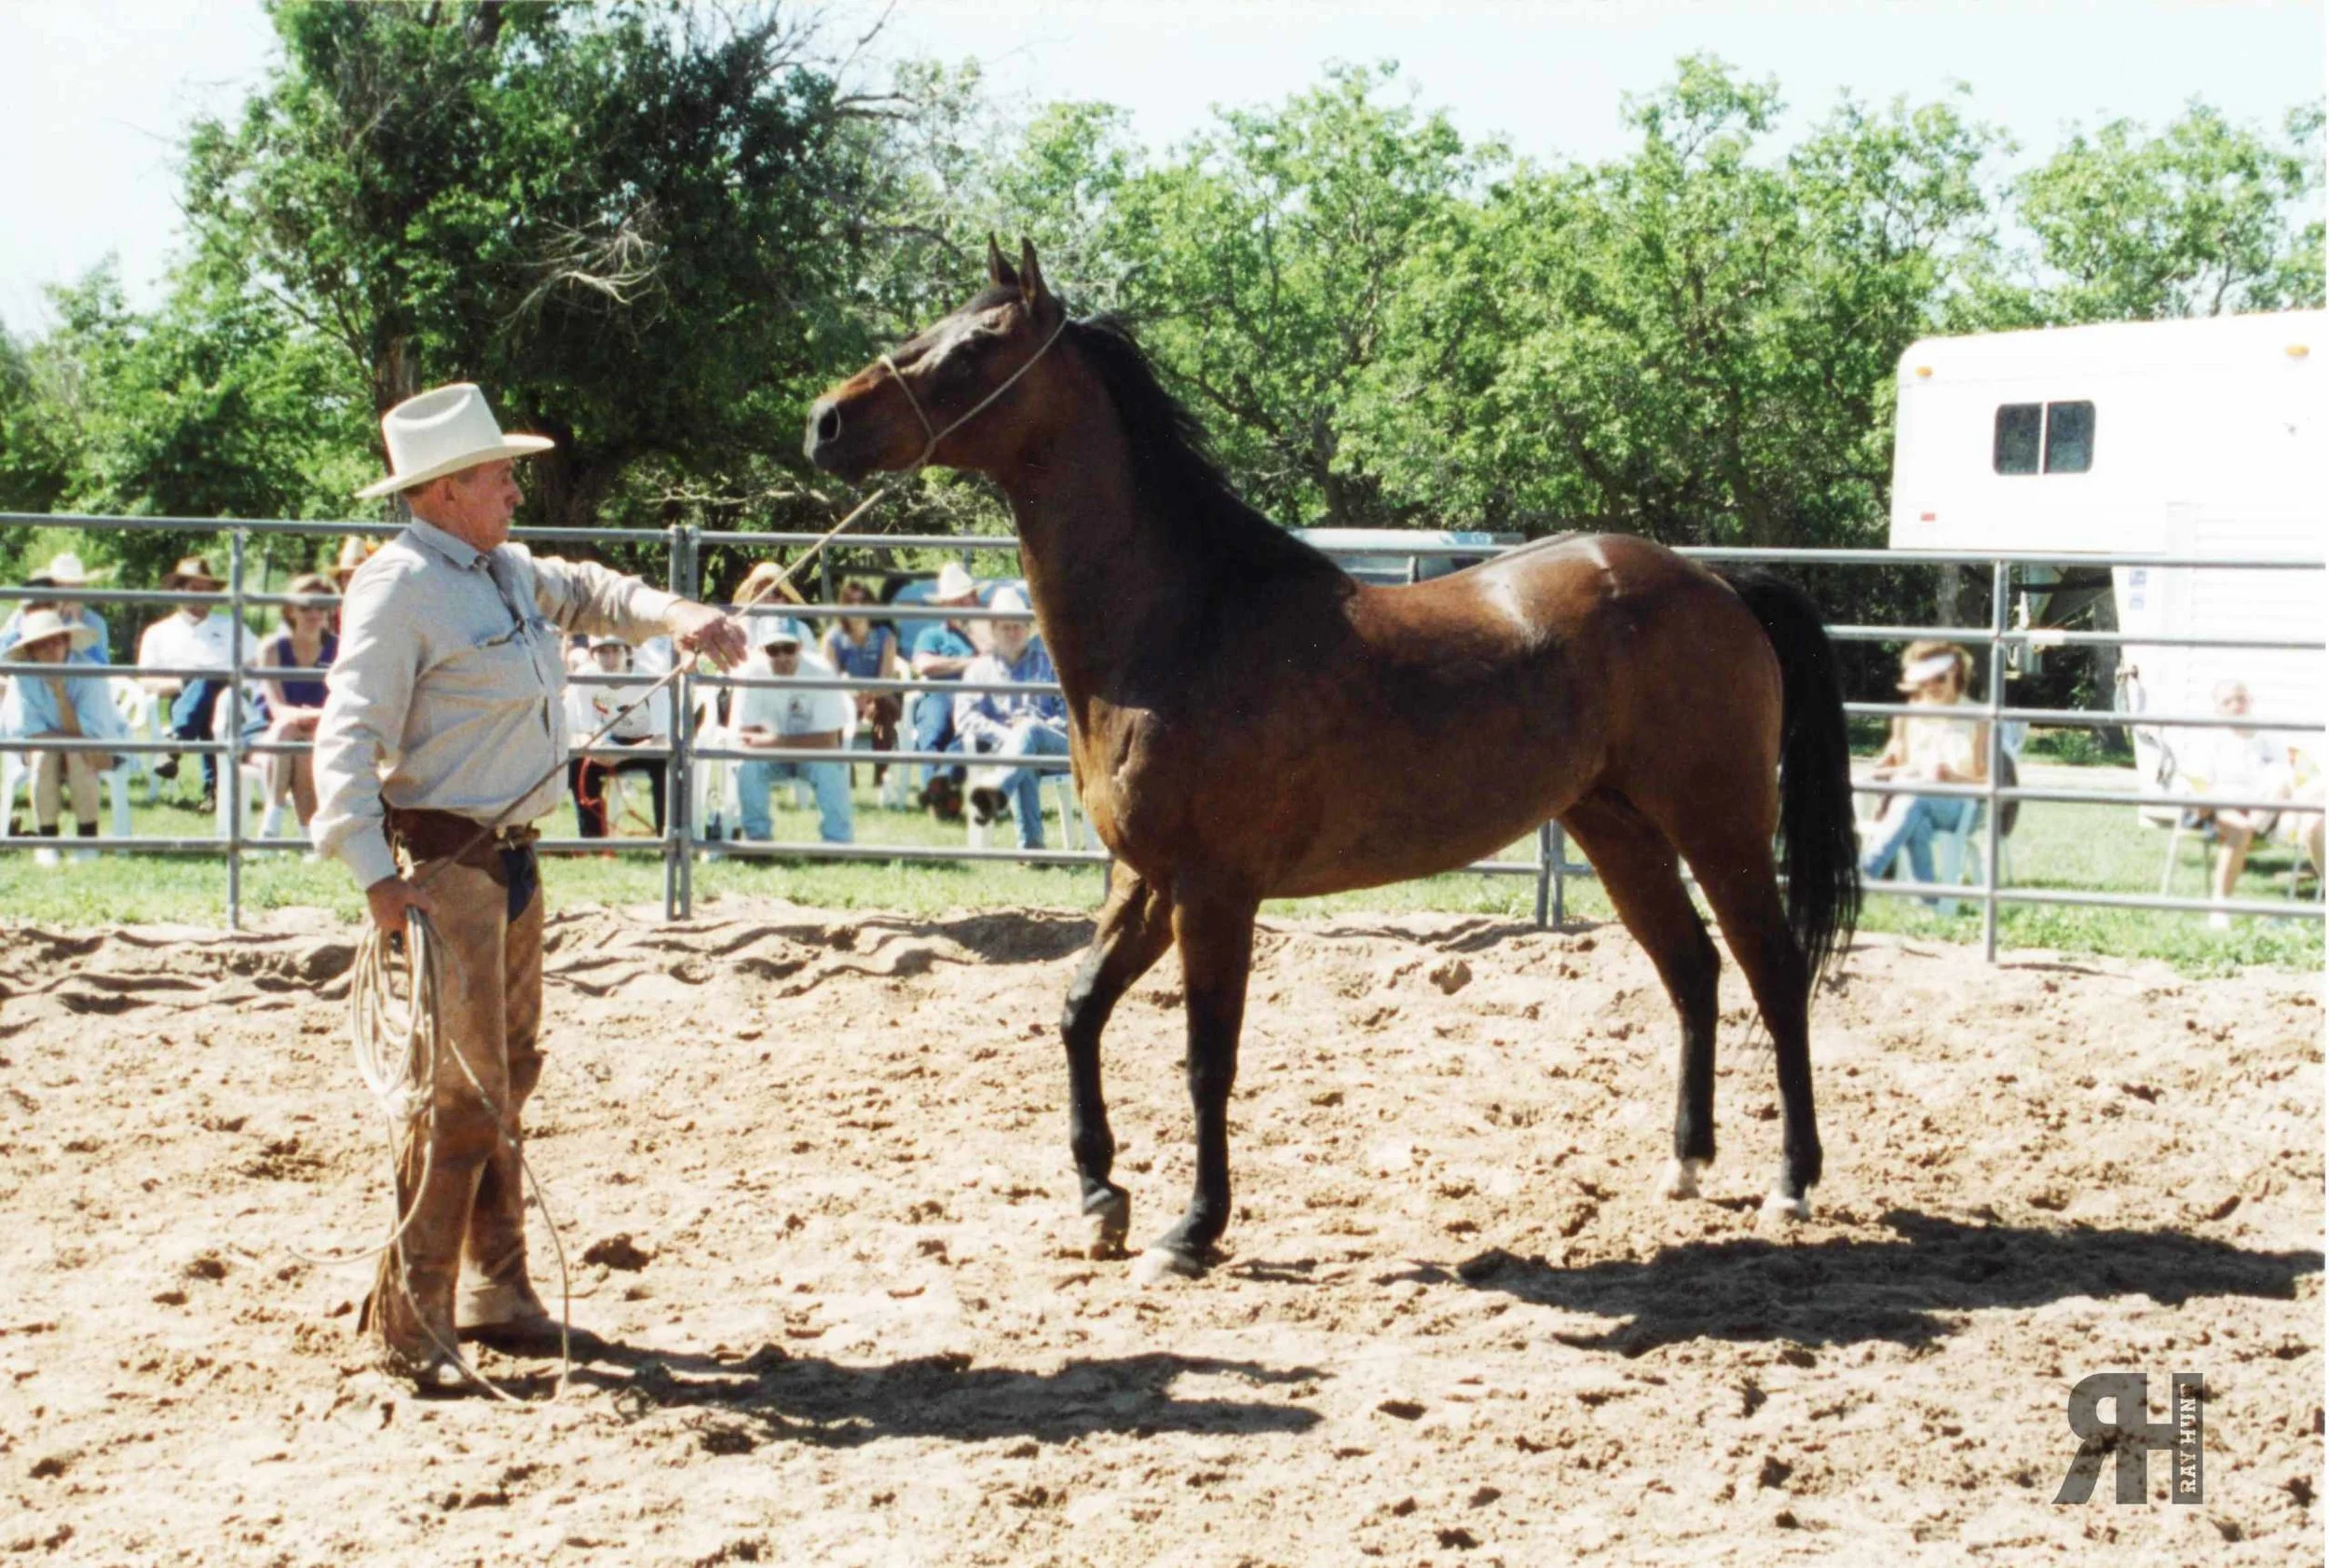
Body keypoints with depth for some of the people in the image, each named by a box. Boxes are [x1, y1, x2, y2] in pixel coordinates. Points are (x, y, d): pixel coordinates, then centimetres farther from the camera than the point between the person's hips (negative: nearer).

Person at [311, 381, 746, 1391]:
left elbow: (583, 594, 31)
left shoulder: (503, 570, 11)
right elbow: (348, 739, -22)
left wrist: (677, 617, 12)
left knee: (507, 1078, 16)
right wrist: (375, 877, -30)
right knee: (464, 1091, -10)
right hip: (445, 862, -10)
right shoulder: (400, 588, -16)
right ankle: (409, 1321, -3)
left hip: (511, 856, 10)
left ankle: (493, 1293, 28)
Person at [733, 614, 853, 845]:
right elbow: (746, 736, -19)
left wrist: (774, 742, -31)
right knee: (747, 765, -28)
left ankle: (837, 842, -18)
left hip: (815, 752, -1)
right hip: (773, 756, 1)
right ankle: (758, 839, -11)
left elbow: (829, 741, -25)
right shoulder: (752, 673, -20)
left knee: (829, 767, -32)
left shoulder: (820, 672, -25)